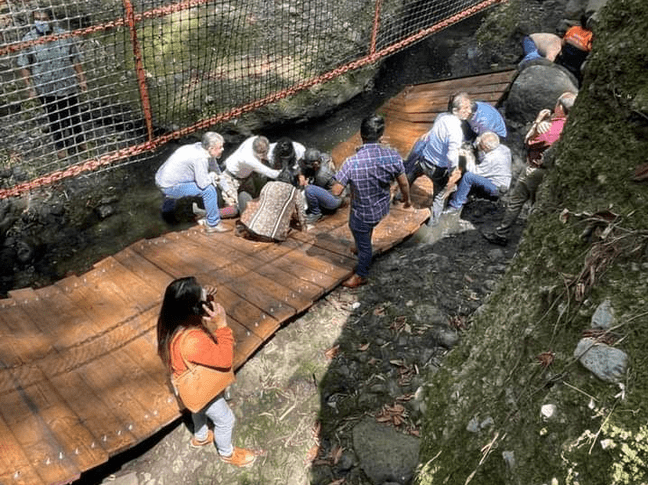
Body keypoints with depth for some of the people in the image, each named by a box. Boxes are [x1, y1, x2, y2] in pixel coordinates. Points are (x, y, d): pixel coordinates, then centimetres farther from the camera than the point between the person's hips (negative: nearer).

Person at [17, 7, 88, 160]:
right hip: (45, 89, -1)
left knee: (73, 115, 19)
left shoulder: (64, 35, -10)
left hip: (68, 85, 1)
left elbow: (75, 59, 1)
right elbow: (24, 67, -6)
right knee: (54, 119, 15)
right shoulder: (28, 40, -13)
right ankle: (61, 145, 35)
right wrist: (30, 88, -8)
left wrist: (81, 79, 3)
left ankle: (80, 140, 41)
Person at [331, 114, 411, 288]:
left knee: (363, 244, 19)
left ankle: (361, 276, 41)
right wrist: (407, 199, 14)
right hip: (382, 208, 4)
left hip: (362, 213, -4)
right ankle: (362, 246, 63)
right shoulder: (393, 155, -20)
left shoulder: (352, 162, -31)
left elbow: (336, 191, -24)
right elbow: (404, 183, -7)